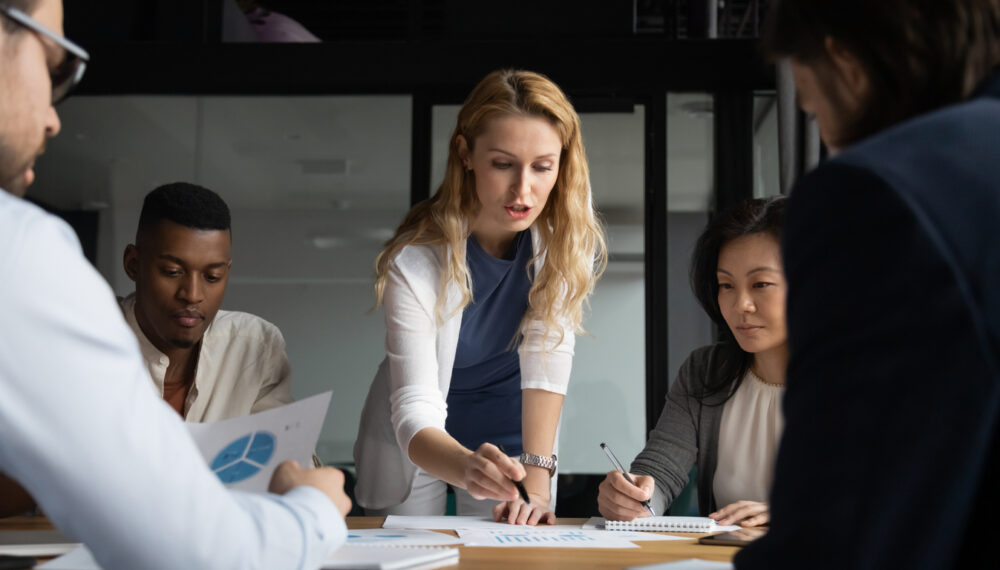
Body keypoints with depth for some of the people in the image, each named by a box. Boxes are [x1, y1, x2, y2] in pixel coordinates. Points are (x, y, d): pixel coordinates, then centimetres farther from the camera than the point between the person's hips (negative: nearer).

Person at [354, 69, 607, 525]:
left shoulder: (568, 221, -21)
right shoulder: (416, 260, -29)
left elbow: (547, 353, -23)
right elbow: (414, 411, -33)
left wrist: (537, 476, -33)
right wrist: (467, 467, -54)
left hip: (510, 430, 2)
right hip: (419, 440, -2)